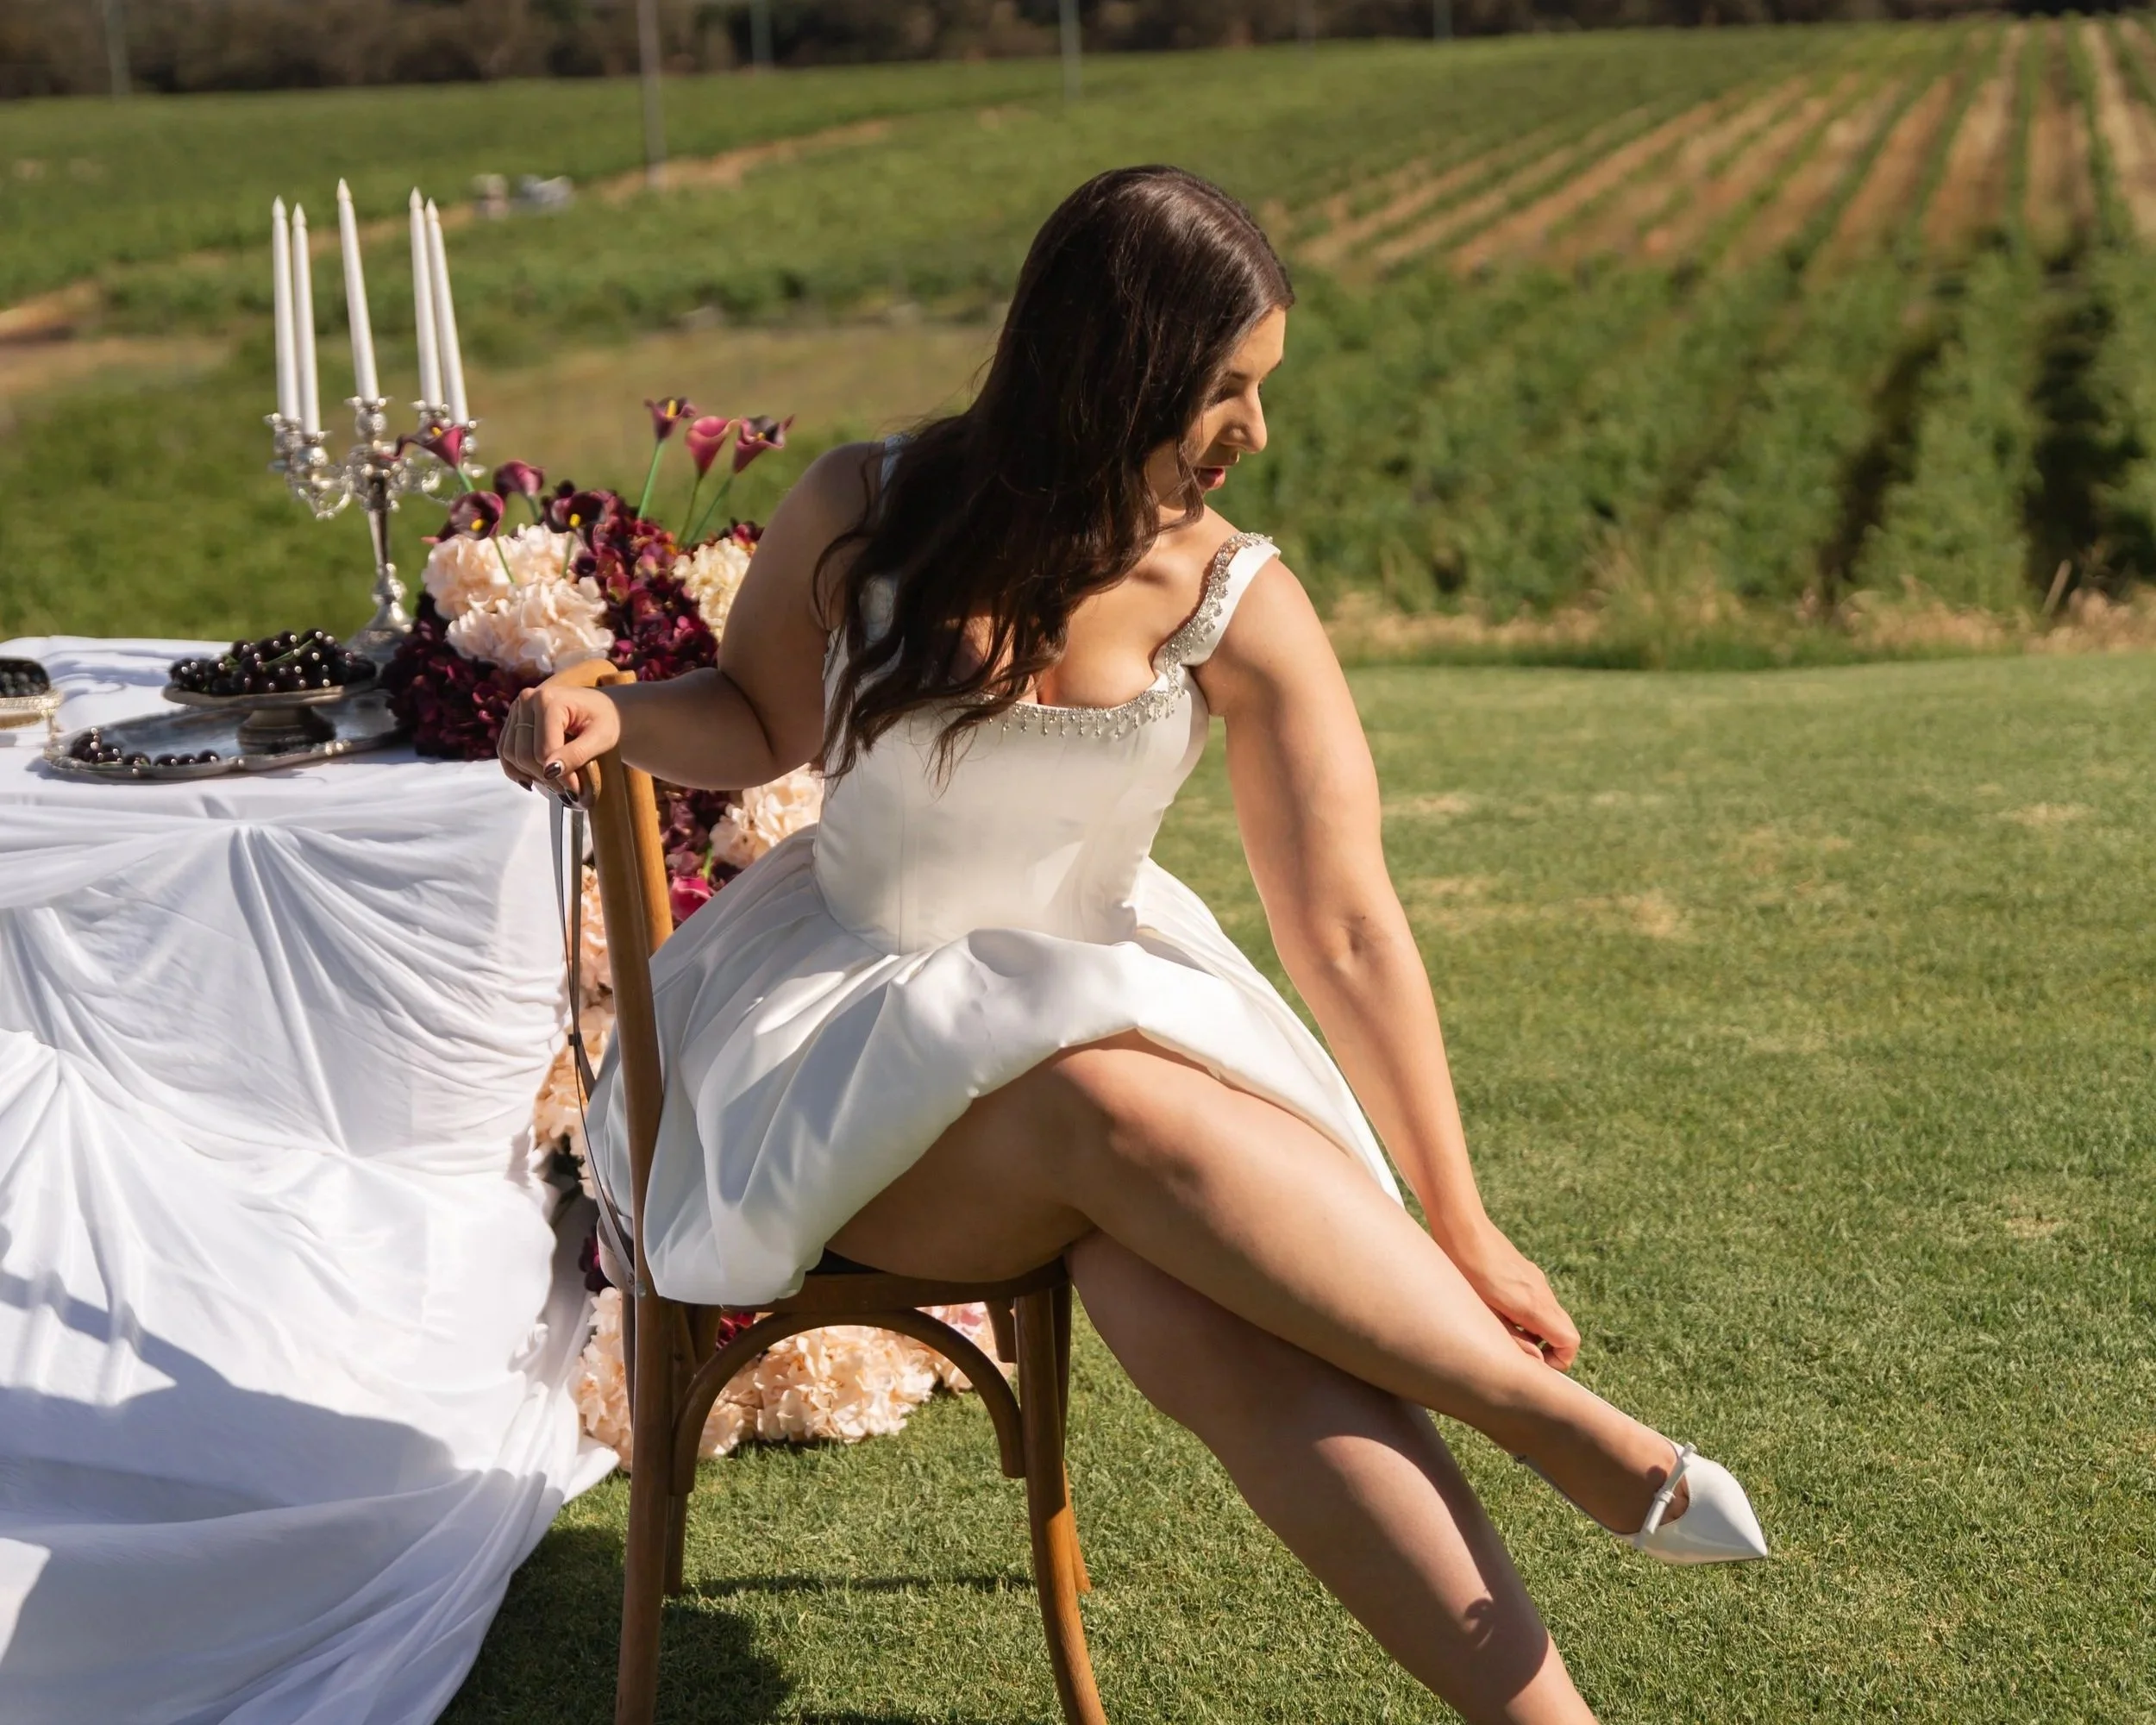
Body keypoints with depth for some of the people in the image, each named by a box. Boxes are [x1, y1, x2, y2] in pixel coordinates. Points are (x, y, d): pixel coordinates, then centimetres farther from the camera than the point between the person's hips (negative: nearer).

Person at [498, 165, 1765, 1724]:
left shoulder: (1238, 612, -8)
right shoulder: (866, 513, -7)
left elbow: (1348, 932, -10)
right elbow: (762, 723, 12)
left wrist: (1456, 1231, -13)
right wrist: (611, 712, -11)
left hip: (1102, 1004, 1)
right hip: (848, 1029, 0)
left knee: (1192, 1307, -34)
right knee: (1113, 1112, -37)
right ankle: (1566, 1430, -30)